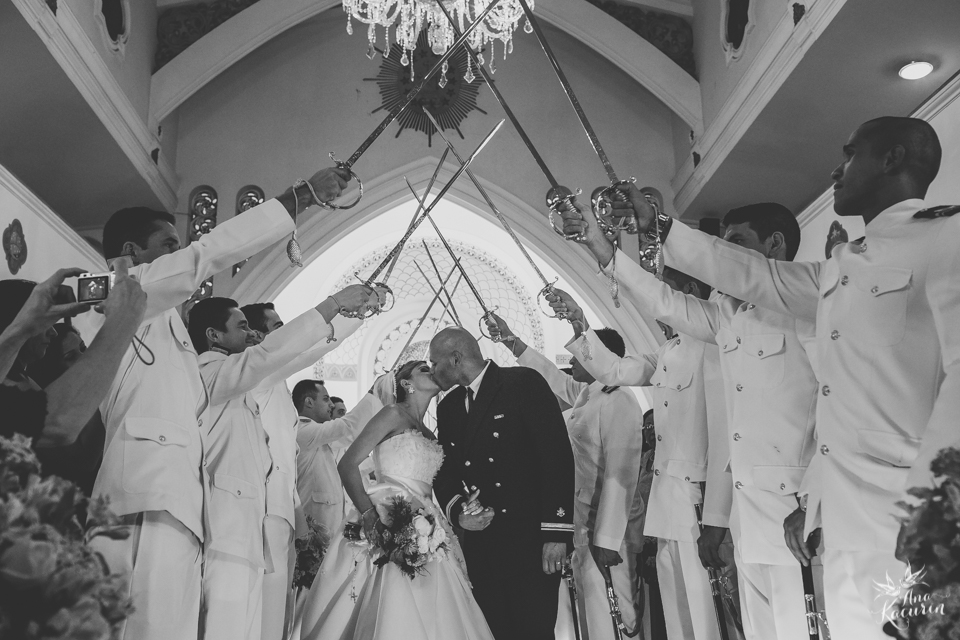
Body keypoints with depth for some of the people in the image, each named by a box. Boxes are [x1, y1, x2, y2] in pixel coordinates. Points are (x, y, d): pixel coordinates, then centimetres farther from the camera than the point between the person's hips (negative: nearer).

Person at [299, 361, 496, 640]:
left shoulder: (429, 434, 21)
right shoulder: (393, 414, 0)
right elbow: (347, 464, -8)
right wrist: (368, 512, -20)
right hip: (388, 523, -7)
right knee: (394, 617, -13)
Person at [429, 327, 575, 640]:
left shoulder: (524, 383, -6)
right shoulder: (448, 406, 15)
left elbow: (557, 457, -11)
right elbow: (446, 471, 16)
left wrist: (555, 532, -16)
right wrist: (456, 511, -6)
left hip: (529, 542, -5)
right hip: (480, 546, 6)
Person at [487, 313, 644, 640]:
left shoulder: (619, 402, -16)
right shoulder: (583, 395, 9)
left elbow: (620, 476, -21)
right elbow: (550, 375, 25)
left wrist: (606, 540, -22)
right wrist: (509, 339, 26)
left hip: (606, 527, -9)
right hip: (581, 523, 9)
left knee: (614, 612, -3)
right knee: (590, 609, 14)